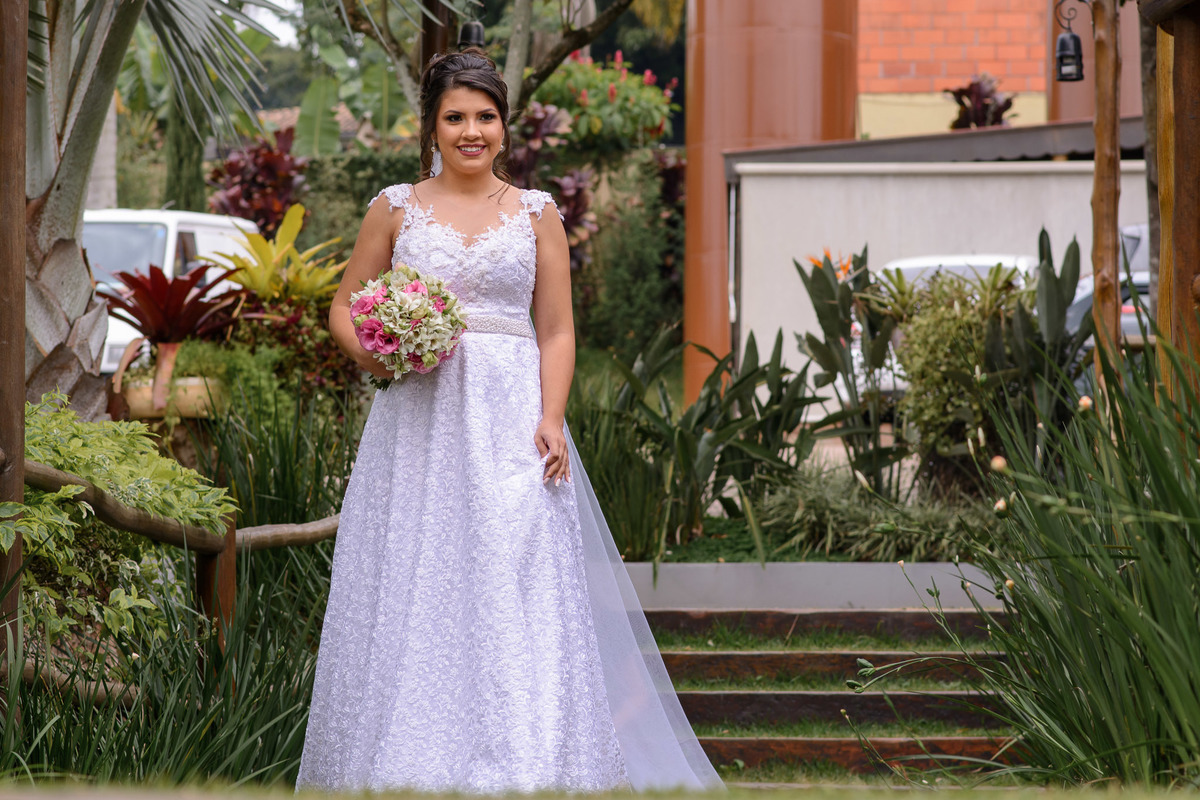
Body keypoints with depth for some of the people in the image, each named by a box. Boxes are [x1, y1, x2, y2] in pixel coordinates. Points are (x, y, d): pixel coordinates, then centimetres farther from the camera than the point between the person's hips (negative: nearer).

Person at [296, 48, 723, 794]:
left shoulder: (536, 214, 9)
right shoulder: (396, 209, 9)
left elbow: (557, 332, 6)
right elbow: (346, 306, 14)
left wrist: (550, 419, -7)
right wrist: (368, 351, -7)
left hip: (510, 420, 0)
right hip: (418, 421, 1)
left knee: (518, 598, -7)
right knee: (408, 598, -1)